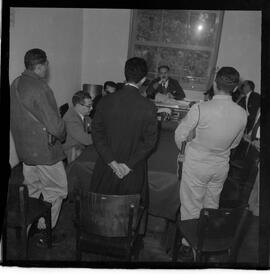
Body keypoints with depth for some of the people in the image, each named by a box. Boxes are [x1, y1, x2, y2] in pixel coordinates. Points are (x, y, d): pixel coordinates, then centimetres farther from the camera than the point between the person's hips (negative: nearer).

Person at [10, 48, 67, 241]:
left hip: (24, 147, 9)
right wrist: (61, 135, -4)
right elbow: (54, 124, -24)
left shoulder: (15, 84, 6)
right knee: (56, 189, 7)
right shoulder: (39, 88, -23)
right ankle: (45, 230, 16)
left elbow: (16, 118, 14)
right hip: (44, 149, -9)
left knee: (32, 189, 22)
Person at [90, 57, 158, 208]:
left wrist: (111, 161, -6)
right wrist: (129, 165, -7)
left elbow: (97, 133, -6)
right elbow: (150, 141, -12)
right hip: (134, 173, -2)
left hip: (106, 167, 2)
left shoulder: (106, 101, -8)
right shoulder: (148, 107, -14)